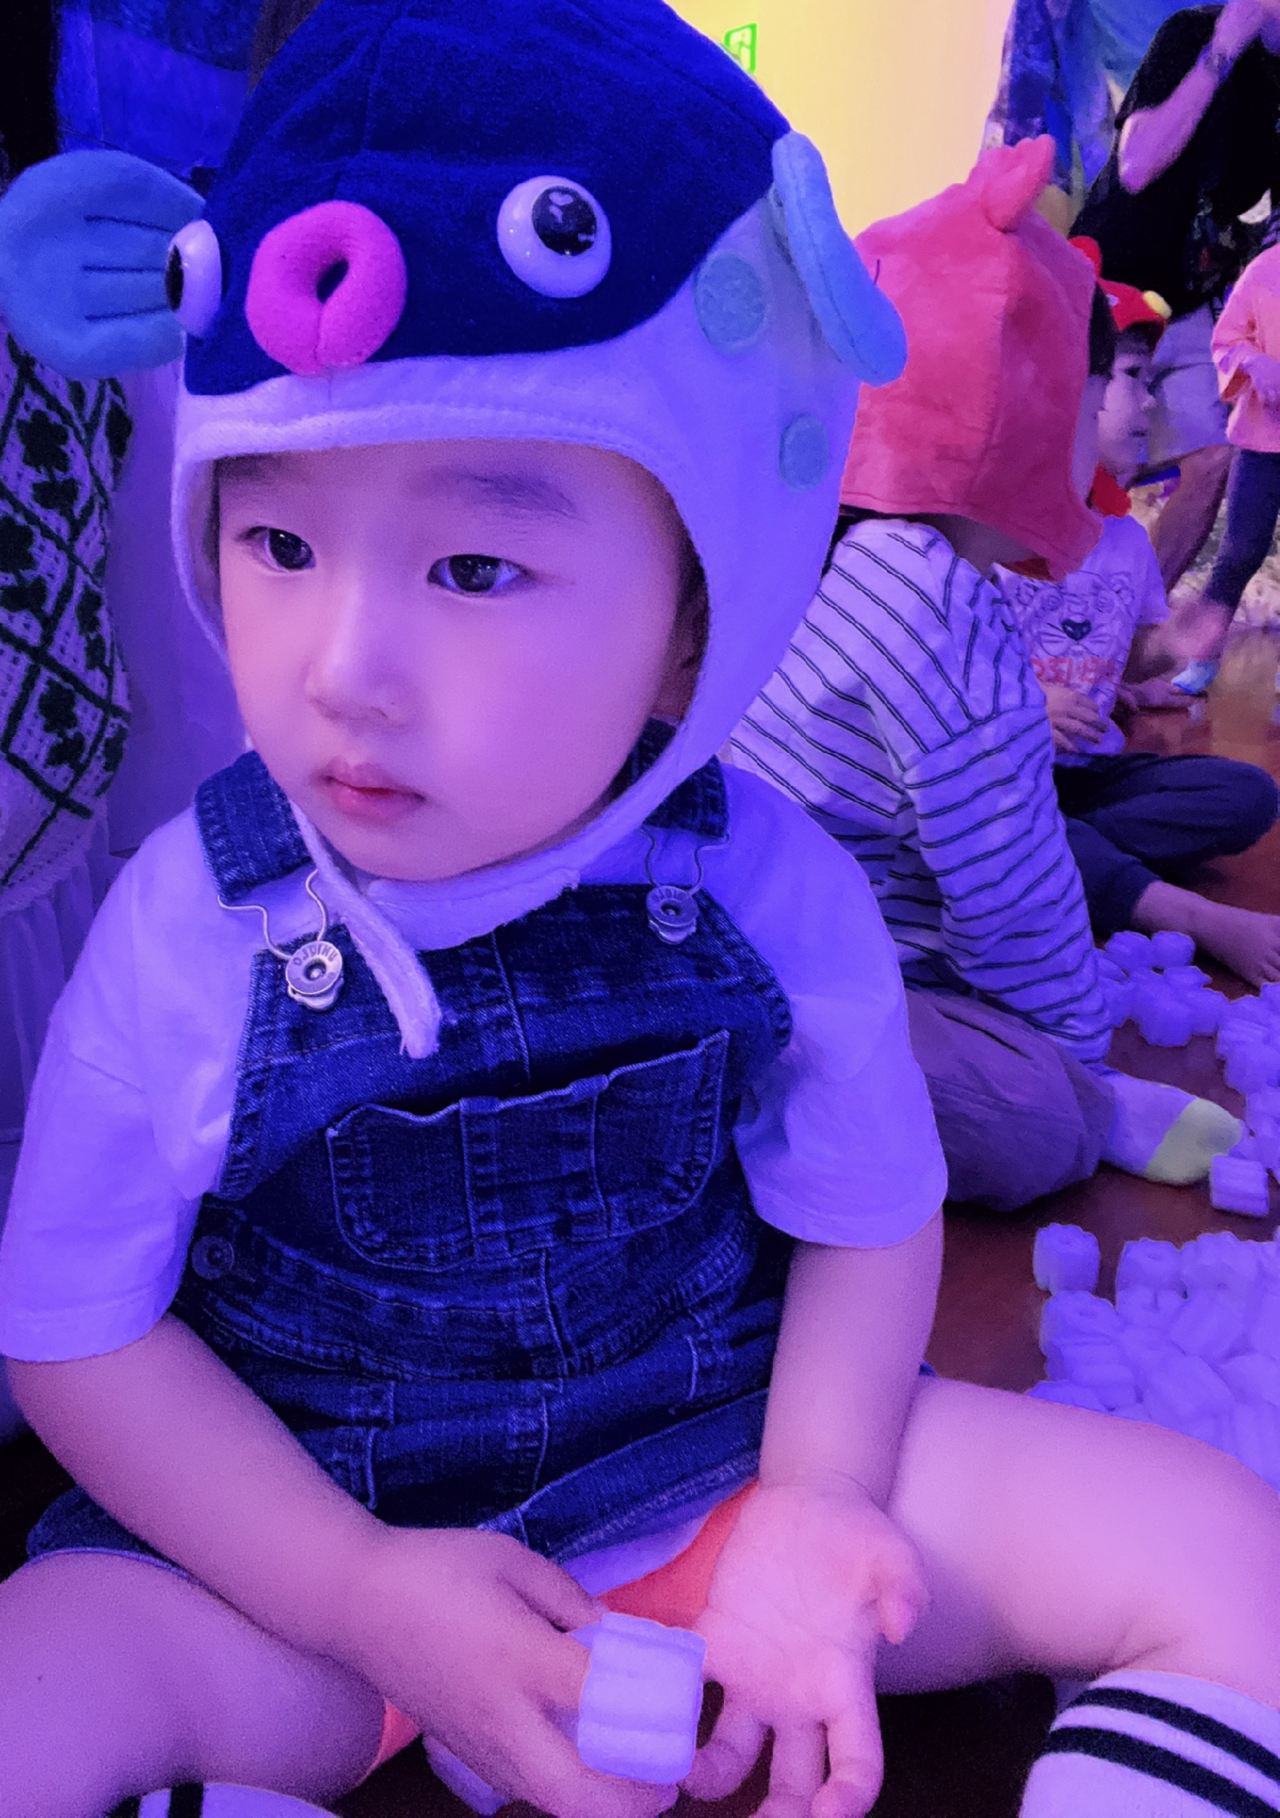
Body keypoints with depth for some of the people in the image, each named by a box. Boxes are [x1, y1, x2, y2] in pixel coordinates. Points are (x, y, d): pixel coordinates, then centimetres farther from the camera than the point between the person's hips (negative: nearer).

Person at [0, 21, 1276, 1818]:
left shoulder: (771, 893, -16)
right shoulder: (192, 931, -18)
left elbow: (868, 1221, -2)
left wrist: (813, 1505, -17)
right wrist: (364, 1596, -16)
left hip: (723, 1456, 1)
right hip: (304, 1533, 0)